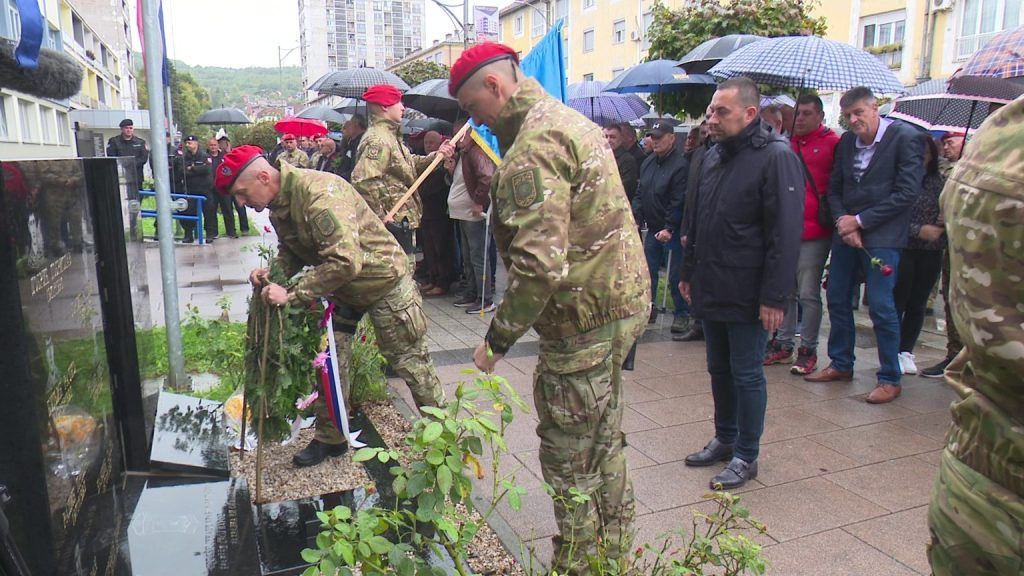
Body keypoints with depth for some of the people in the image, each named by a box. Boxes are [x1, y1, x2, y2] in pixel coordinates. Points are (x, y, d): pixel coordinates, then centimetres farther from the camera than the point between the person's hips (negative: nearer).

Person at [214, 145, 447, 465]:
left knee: (411, 362, 4)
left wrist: (291, 295, -35)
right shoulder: (278, 206, -2)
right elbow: (292, 253, 10)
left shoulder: (319, 191, -32)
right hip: (340, 287, 8)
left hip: (382, 280, -8)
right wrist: (271, 273, -12)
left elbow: (345, 260, -40)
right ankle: (330, 438, 27)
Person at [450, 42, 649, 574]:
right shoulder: (567, 119, 13)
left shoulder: (532, 148, -21)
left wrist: (497, 340, -21)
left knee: (569, 461, 5)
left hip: (582, 320, -11)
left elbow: (539, 264, -28)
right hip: (620, 300, 11)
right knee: (603, 444, 23)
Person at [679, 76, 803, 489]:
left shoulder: (775, 157, -13)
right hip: (710, 290, 7)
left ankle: (746, 457, 18)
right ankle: (724, 440, 34)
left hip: (747, 295, -7)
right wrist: (689, 272, 18)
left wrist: (775, 297, -20)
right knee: (719, 370, 17)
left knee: (747, 374, 3)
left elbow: (785, 234, -17)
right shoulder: (712, 157, 12)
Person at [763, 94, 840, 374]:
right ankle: (783, 343, 22)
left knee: (808, 293, -1)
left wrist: (831, 213, -8)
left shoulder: (832, 144, -3)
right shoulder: (788, 145, 11)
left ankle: (808, 349, 10)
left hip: (814, 232, -5)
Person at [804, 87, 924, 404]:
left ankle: (890, 379, 8)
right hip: (846, 232, 6)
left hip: (882, 235, -6)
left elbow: (907, 192, -12)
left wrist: (860, 221, -12)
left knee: (880, 305, -6)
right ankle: (841, 365, 25)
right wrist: (842, 220, -7)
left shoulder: (905, 137, -8)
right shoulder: (846, 141, 9)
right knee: (837, 299, 10)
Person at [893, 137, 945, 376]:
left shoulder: (940, 182, 7)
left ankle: (906, 351, 20)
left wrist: (946, 222, -8)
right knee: (897, 303, 0)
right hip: (902, 249, -4)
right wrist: (919, 230, -17)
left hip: (931, 253, 4)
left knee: (917, 305, 10)